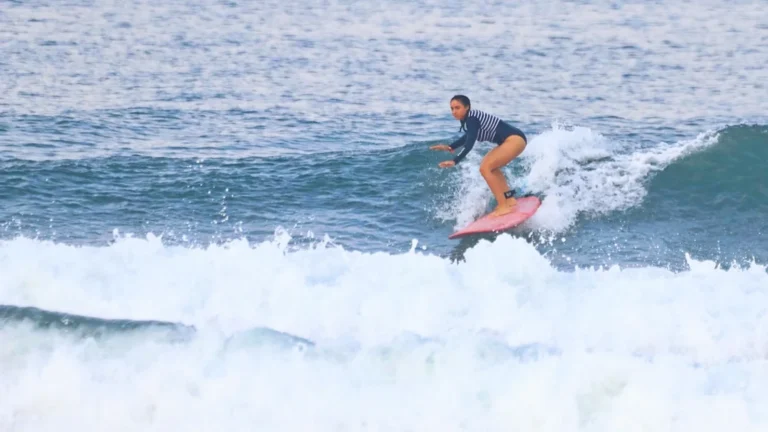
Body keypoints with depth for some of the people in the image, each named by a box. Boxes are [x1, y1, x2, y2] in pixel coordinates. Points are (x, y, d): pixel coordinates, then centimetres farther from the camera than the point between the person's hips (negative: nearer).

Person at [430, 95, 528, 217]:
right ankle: (509, 199, 25)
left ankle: (503, 206, -15)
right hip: (513, 139, 10)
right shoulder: (470, 118, 12)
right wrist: (451, 147, 30)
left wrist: (455, 161, -33)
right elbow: (469, 136, 31)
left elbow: (469, 144, -26)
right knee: (491, 167, 22)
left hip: (515, 139, -10)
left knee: (485, 168, -15)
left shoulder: (472, 119, -16)